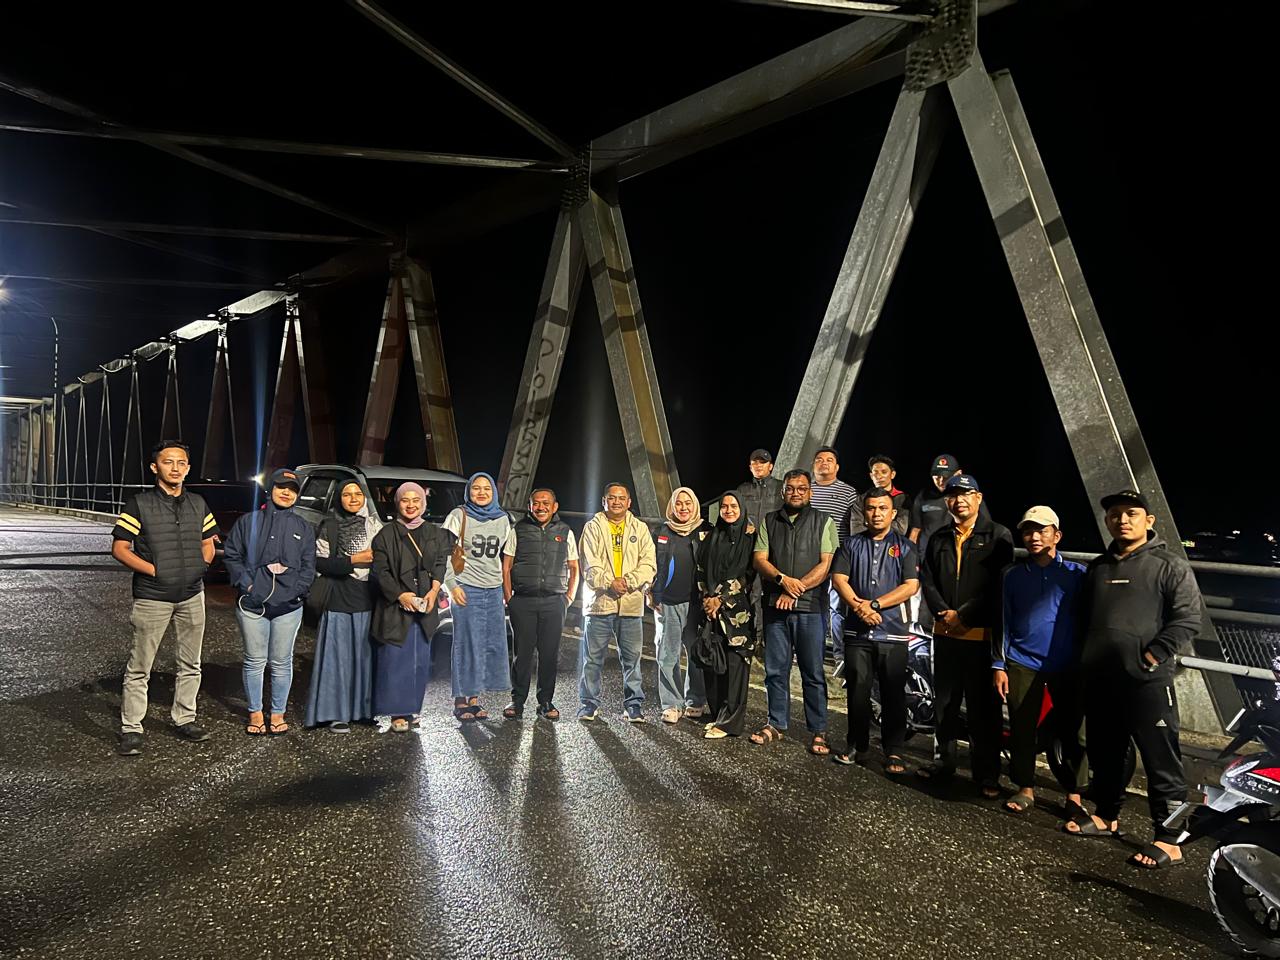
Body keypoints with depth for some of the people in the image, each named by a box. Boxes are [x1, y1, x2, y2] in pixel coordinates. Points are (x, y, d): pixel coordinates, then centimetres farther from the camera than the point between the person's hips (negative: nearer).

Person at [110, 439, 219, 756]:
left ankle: (184, 718, 27)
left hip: (192, 596, 5)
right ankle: (131, 729, 12)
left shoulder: (198, 504, 8)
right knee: (139, 668, 1)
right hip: (152, 597, -4)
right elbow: (119, 549, -7)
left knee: (189, 665, 14)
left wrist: (202, 564, -3)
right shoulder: (139, 504, -6)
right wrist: (155, 571, -16)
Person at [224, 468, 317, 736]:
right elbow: (231, 555, 5)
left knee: (281, 663, 7)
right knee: (254, 661, 7)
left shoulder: (303, 528, 10)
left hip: (288, 605, 1)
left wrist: (296, 590, -6)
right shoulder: (248, 521, 6)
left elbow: (308, 565, 9)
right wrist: (247, 583, -7)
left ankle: (278, 714, 18)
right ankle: (255, 713, 20)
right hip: (252, 603, -1)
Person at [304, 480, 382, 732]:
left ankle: (366, 707, 15)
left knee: (367, 653, 5)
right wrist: (354, 560, -12)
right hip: (339, 600, -3)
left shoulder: (375, 525, 10)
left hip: (368, 599, 3)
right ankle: (336, 713, 8)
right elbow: (320, 562, -5)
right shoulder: (329, 527, 1)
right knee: (338, 655, 0)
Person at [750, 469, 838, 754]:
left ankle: (818, 731, 10)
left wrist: (795, 590, -13)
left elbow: (825, 564, -5)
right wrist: (783, 579, -15)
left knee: (813, 672, 1)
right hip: (774, 606, 3)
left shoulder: (823, 522, 4)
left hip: (809, 607, -3)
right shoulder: (770, 521, 12)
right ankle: (776, 724, 21)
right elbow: (760, 559, 4)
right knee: (775, 670, 9)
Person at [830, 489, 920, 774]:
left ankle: (894, 751, 12)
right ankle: (857, 745, 20)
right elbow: (839, 579, 2)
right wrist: (859, 607, -13)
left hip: (893, 633, -2)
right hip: (857, 631, 2)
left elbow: (911, 586, -4)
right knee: (857, 691, 6)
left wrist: (874, 604, -12)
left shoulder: (905, 547, 6)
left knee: (893, 694, 1)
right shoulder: (852, 545, 12)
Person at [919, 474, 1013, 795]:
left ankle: (987, 774, 10)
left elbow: (998, 586, -9)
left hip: (982, 635, -5)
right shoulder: (939, 540, 15)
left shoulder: (998, 536, -2)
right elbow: (928, 582, 10)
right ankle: (943, 762, 26)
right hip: (945, 633, 5)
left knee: (983, 708, 0)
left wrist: (964, 616, -12)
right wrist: (944, 613, -6)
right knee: (944, 702, 14)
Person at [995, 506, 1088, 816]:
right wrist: (998, 665, 4)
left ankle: (1074, 796, 15)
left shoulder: (1077, 574, 2)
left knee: (1073, 732, 2)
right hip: (1022, 665, 2)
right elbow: (1003, 622, 9)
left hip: (1068, 667, -1)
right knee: (1021, 729, 6)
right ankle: (1025, 789, 20)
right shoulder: (1013, 575, 8)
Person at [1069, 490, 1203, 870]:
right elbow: (1083, 617, 24)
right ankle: (1107, 816, 30)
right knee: (1104, 754, 16)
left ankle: (1168, 839, 5)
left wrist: (1152, 656, -15)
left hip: (1147, 680, -6)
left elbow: (1188, 618, -9)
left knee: (1161, 760, -2)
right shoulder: (1098, 567, 18)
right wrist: (1084, 658, 14)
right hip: (1100, 680, 7)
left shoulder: (1170, 565, -2)